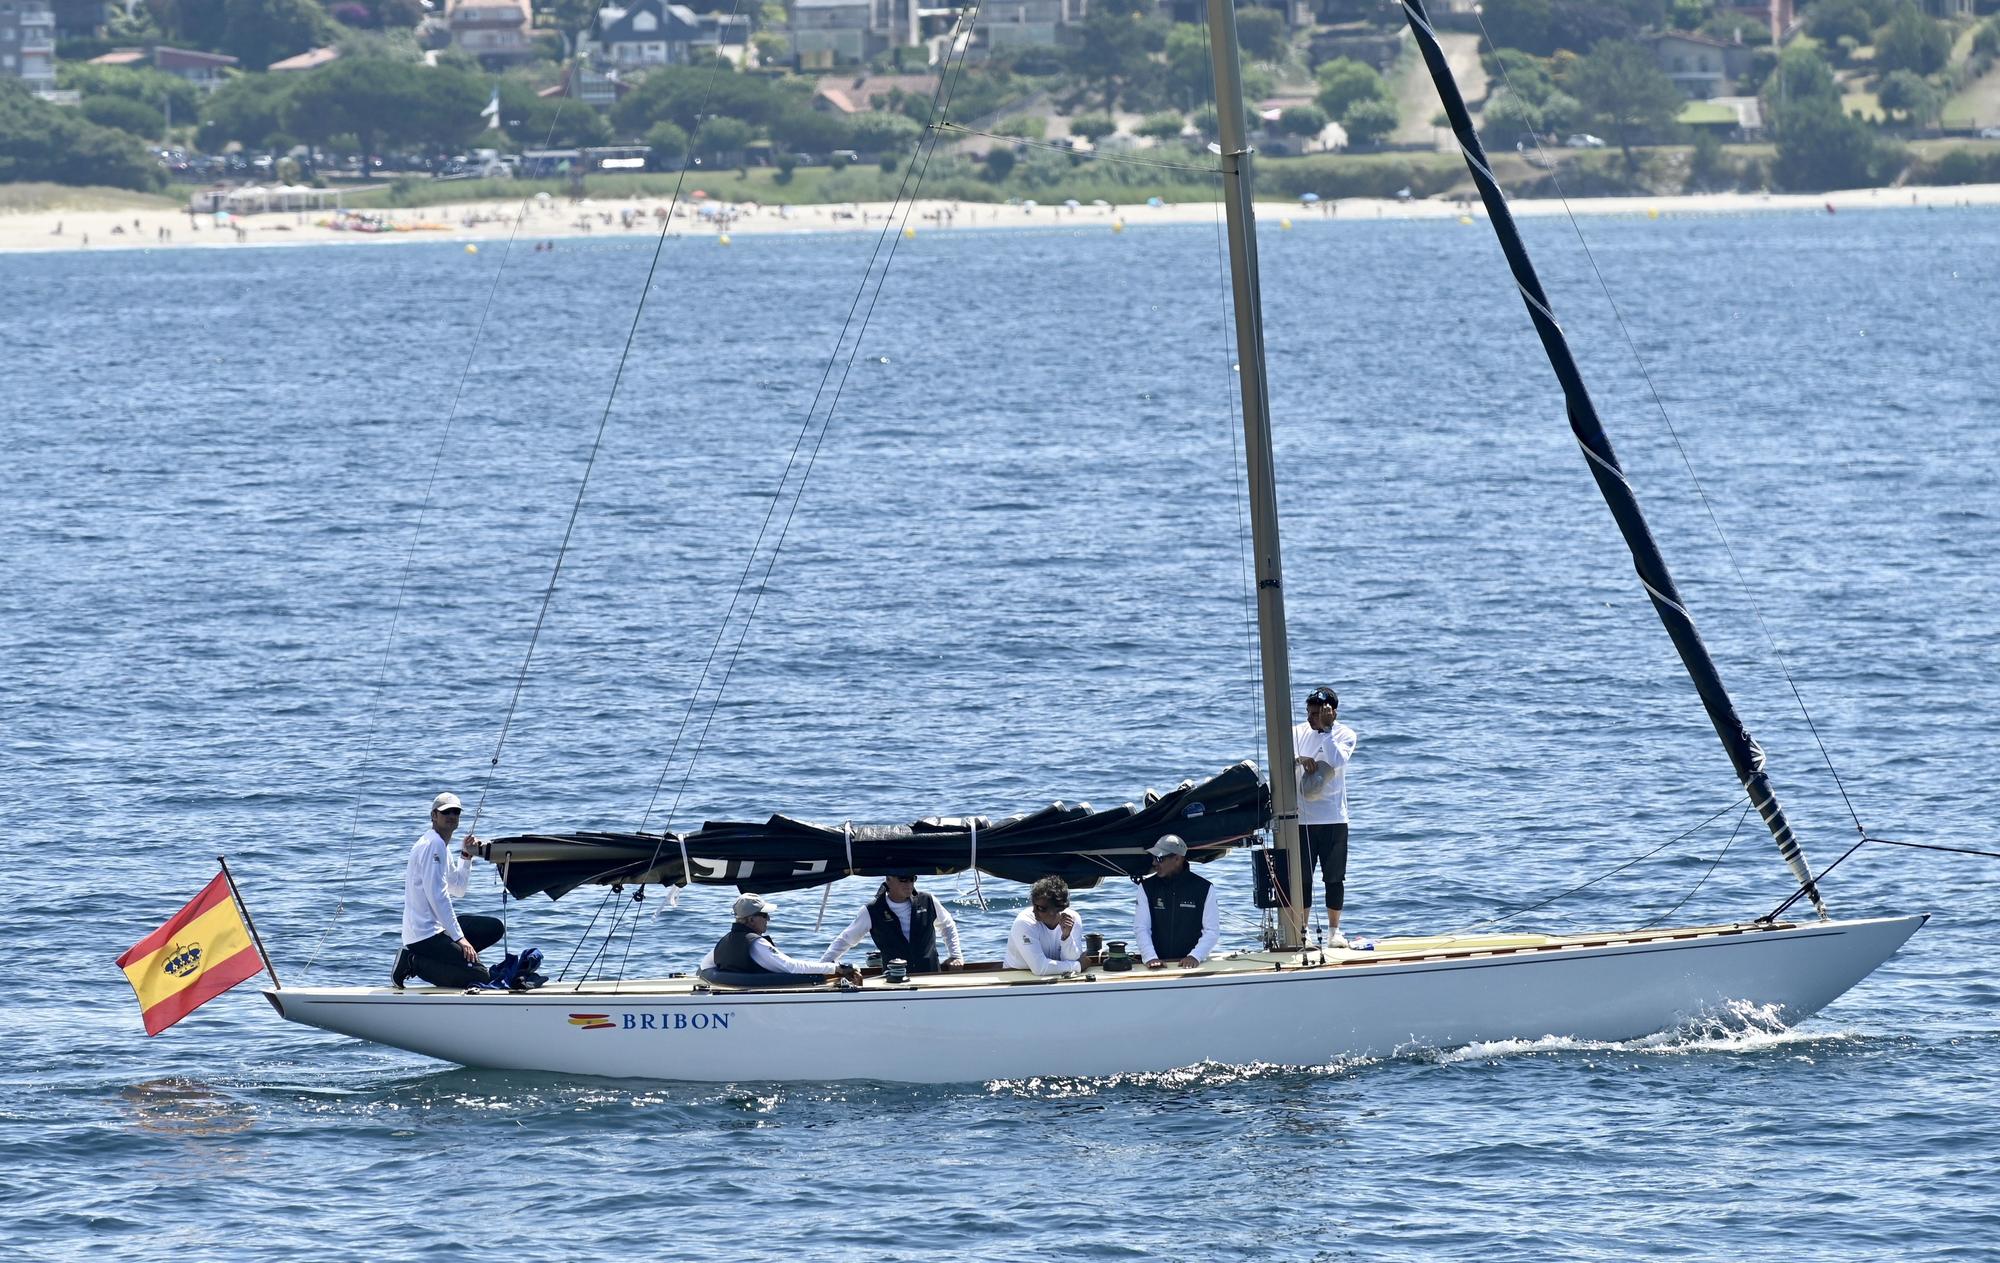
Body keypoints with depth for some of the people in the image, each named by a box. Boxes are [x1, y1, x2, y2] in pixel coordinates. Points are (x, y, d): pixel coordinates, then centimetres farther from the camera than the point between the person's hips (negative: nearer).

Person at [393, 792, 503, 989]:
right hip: (425, 934, -10)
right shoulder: (433, 844, -14)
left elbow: (458, 890, 27)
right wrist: (459, 938, -21)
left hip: (437, 926, 10)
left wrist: (466, 856, 14)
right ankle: (412, 963, -8)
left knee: (495, 928, 12)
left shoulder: (442, 846, 18)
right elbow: (437, 896, -20)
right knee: (479, 976, -16)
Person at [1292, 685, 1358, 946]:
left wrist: (1325, 728, -17)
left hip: (1333, 818, -1)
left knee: (1334, 876, 2)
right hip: (1301, 816, 1)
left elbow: (1338, 760, -18)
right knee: (1302, 877, 1)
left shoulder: (1345, 735, -1)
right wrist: (1300, 759, -20)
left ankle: (1334, 930, 13)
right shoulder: (1298, 733, 6)